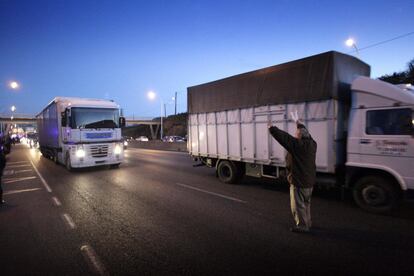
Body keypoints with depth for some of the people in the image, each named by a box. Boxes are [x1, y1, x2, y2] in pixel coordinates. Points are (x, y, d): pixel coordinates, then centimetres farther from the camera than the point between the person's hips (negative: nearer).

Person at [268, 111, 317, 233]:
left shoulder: (297, 144, -22)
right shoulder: (312, 143, 2)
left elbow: (283, 137, -20)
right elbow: (304, 132, 19)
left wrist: (271, 128, -6)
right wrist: (297, 121, 31)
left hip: (298, 182, -9)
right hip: (309, 181, 9)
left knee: (298, 205, 4)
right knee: (306, 203, 23)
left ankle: (302, 226, 13)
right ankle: (307, 223, 35)